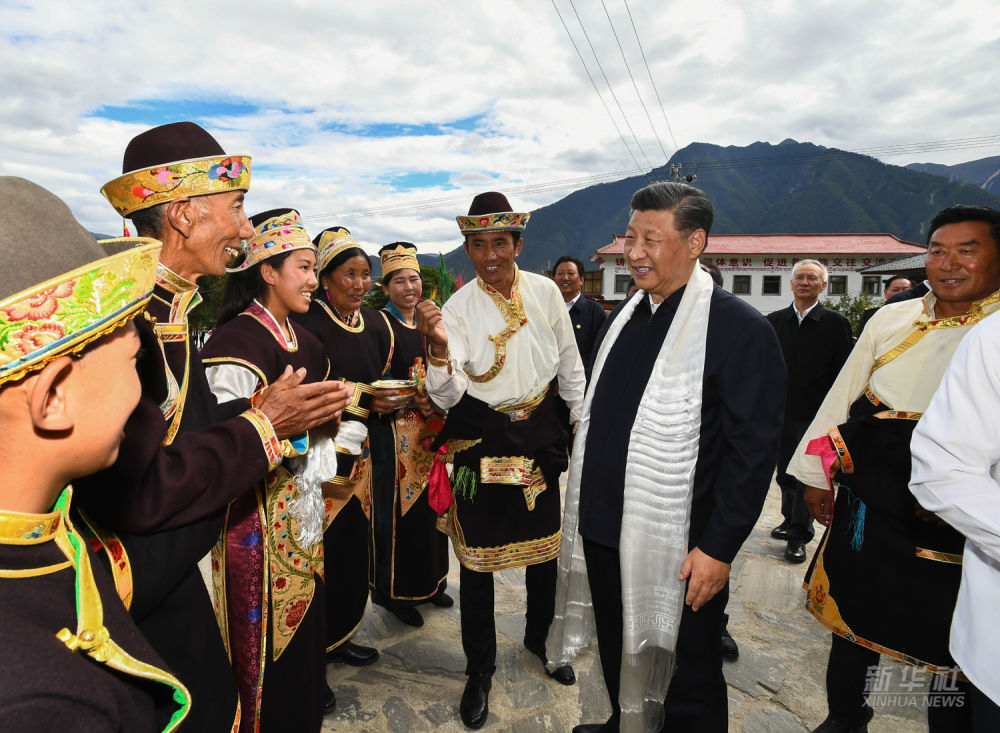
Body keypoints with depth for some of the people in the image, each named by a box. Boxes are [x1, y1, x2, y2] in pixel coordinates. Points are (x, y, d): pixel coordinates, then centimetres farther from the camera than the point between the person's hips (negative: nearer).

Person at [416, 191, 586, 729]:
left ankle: (539, 639, 45)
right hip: (482, 439, -3)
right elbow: (447, 398, -17)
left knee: (544, 543, 17)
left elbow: (570, 365, 8)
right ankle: (480, 669, 31)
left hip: (541, 433, 3)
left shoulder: (545, 291, -3)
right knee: (478, 556, 7)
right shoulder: (458, 307, -11)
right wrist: (439, 347, -35)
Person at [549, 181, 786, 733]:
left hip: (680, 550, -6)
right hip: (602, 533, 7)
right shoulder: (626, 316, 7)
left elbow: (753, 452, -16)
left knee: (687, 687, 15)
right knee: (616, 655, 26)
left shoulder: (740, 329, -15)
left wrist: (718, 548, -16)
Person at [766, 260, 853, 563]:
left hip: (816, 415, -3)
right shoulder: (775, 321, 6)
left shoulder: (836, 323, -2)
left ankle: (798, 536, 13)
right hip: (781, 412, 4)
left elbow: (843, 372, -3)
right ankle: (791, 520, 34)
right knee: (785, 473, 15)